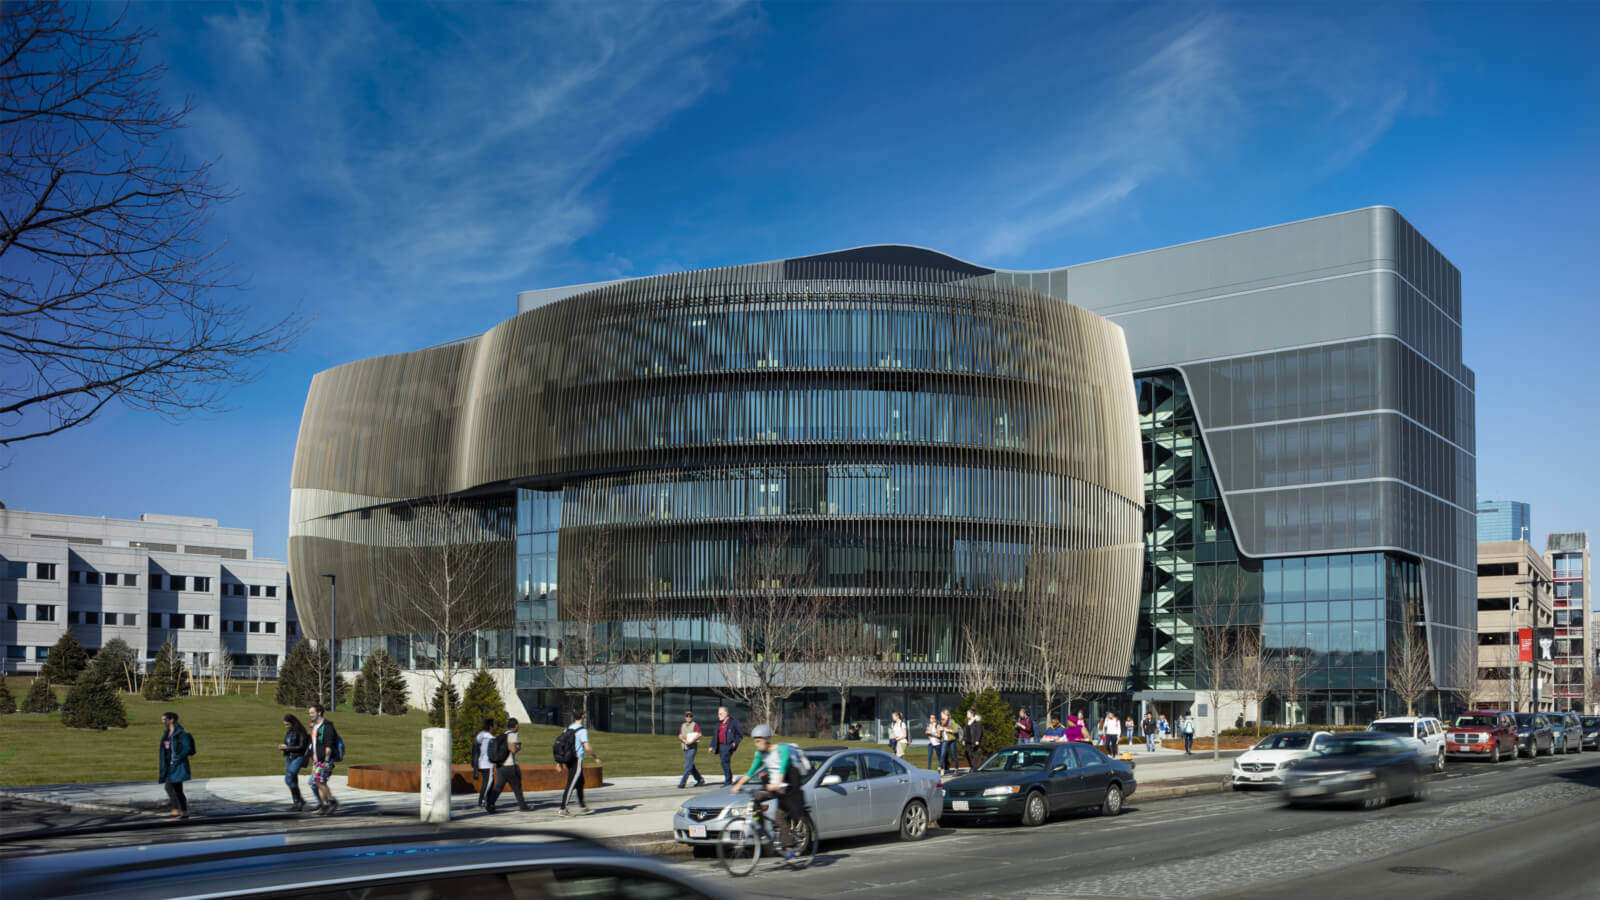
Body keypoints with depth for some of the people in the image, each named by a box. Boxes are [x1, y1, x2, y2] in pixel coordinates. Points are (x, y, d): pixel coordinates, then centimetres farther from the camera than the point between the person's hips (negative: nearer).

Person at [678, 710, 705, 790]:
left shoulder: (695, 725, -3)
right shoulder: (682, 726, 14)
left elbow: (699, 735, -14)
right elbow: (680, 736, 6)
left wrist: (691, 741, -24)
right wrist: (684, 740, -14)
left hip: (692, 747, -6)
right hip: (685, 747, 6)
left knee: (688, 765, -12)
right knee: (690, 766, 11)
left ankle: (683, 782, -13)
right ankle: (700, 780, 23)